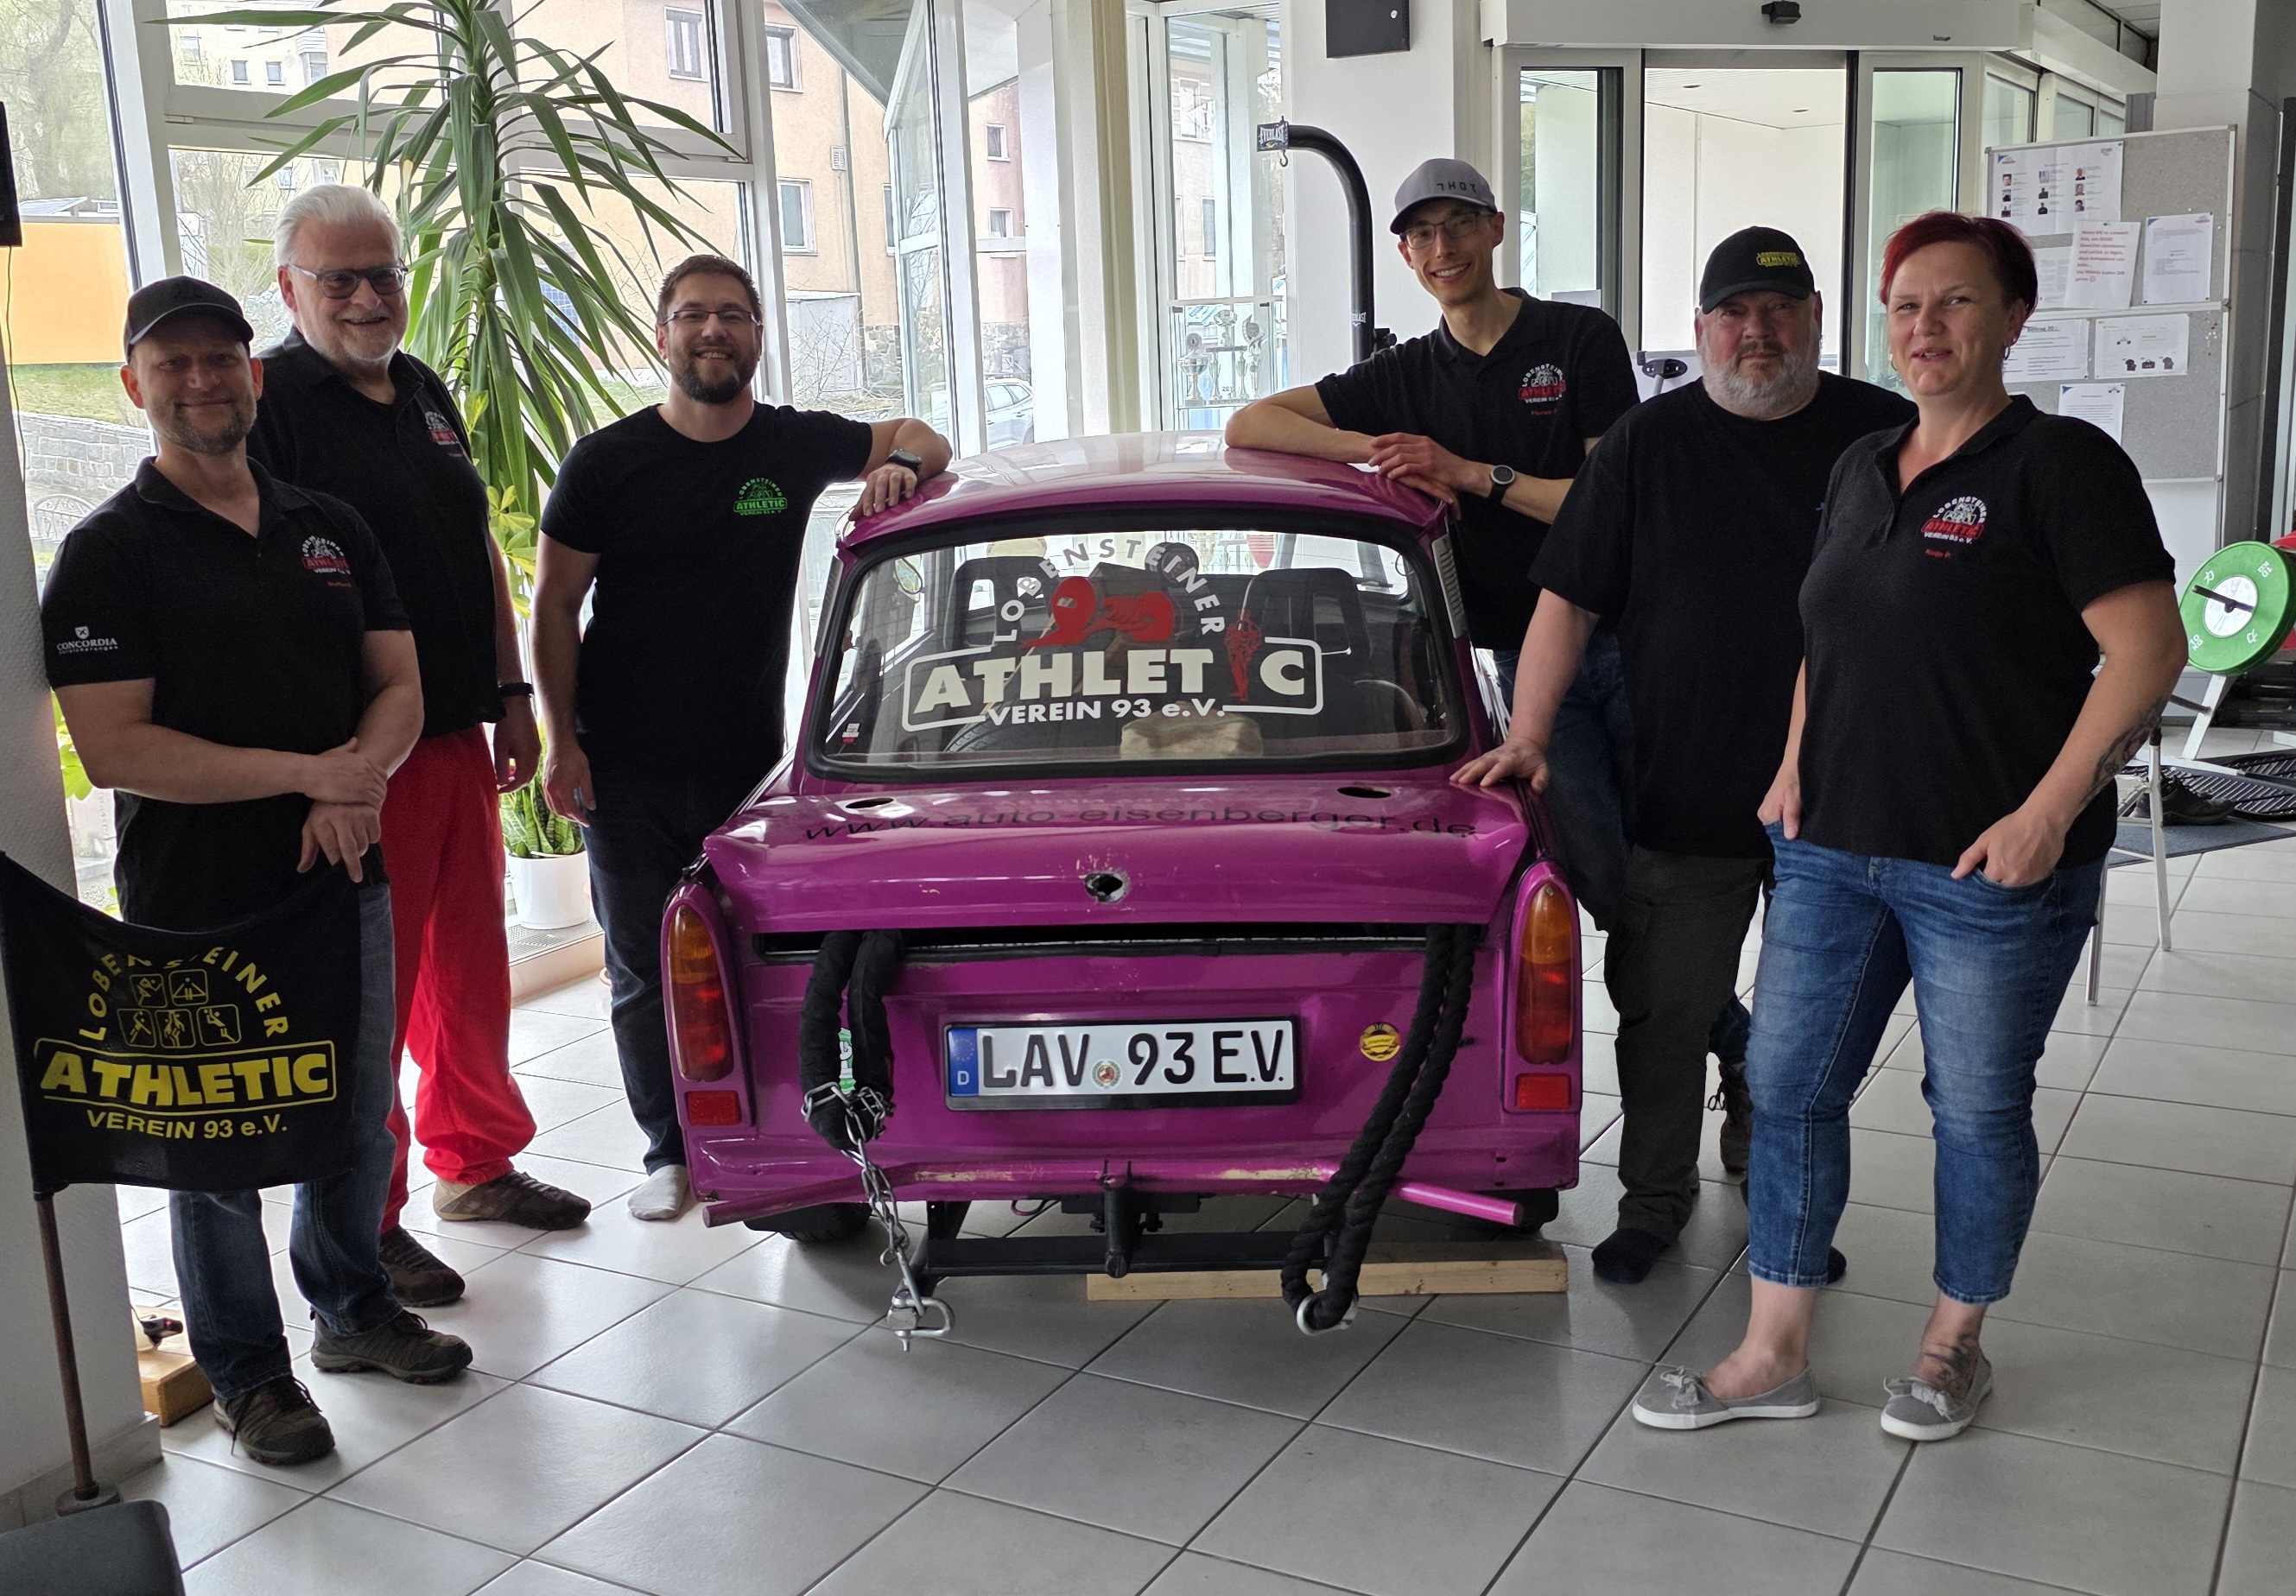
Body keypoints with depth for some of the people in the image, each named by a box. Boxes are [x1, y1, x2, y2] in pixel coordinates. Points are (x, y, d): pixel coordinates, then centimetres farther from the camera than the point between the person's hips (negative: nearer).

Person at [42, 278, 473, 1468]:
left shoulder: (329, 528, 10)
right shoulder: (109, 551, -8)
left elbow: (399, 686, 9)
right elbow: (114, 749, -17)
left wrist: (358, 780, -13)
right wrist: (306, 771, -20)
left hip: (346, 883, 6)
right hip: (201, 911, -5)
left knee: (358, 1120, 17)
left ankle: (352, 1307, 37)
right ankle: (245, 1371, 22)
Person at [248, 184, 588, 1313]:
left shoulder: (425, 393, 14)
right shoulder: (270, 402, -11)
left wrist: (511, 694, 15)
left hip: (460, 738, 8)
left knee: (473, 963, 16)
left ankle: (476, 1162, 32)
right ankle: (367, 1220, 14)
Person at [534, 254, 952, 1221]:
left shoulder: (796, 445, 3)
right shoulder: (606, 462, -2)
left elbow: (919, 439, 18)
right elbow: (555, 607, 2)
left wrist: (899, 468, -7)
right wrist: (561, 739, -5)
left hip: (750, 764, 1)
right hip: (627, 773, -1)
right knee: (645, 973, 6)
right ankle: (671, 1153, 19)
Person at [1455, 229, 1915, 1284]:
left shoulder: (1886, 435, 3)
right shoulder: (1649, 443, 2)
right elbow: (1568, 599, 0)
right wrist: (1529, 734, -9)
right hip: (1680, 793, -1)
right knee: (1662, 1013, 5)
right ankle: (1655, 1197, 23)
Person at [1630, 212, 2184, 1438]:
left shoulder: (2060, 464, -9)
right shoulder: (1862, 469, 12)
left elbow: (2147, 649, -15)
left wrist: (2049, 811, -19)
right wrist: (1795, 764, 9)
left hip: (1989, 868, -6)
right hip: (1833, 850, 7)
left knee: (1977, 1110, 8)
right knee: (1787, 1087, 8)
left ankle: (1954, 1347, 29)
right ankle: (1773, 1357, 20)